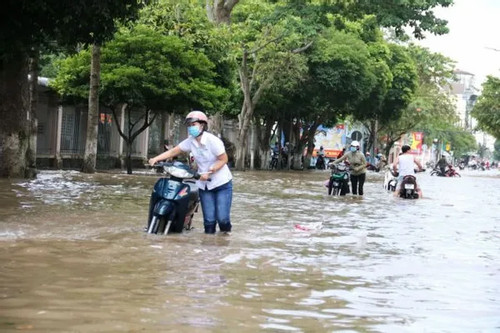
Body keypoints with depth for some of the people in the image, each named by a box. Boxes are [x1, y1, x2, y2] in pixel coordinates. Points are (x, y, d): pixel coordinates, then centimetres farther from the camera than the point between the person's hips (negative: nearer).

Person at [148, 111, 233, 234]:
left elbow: (223, 159, -14)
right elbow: (173, 151, 1)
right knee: (209, 219, -1)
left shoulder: (213, 141, -17)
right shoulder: (190, 142, 0)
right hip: (204, 185, 5)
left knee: (222, 217, -9)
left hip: (222, 183, -5)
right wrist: (156, 158, -12)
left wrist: (209, 172, -22)